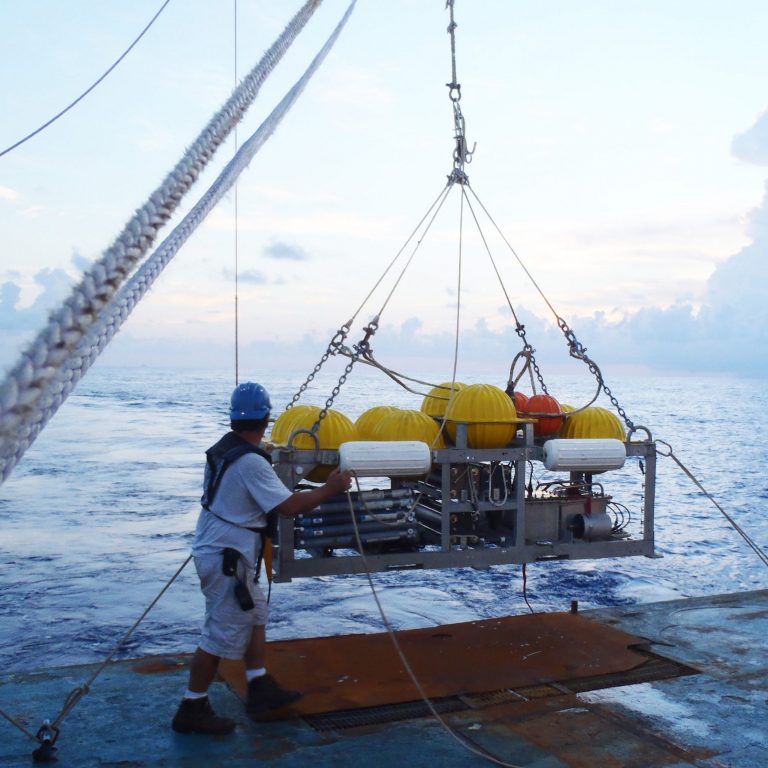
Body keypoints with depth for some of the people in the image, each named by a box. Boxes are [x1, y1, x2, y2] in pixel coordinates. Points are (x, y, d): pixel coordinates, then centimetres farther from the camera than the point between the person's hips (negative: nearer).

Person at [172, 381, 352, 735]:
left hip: (215, 550, 10)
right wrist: (330, 488, -13)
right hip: (227, 560, -10)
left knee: (255, 615, 20)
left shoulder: (222, 449, 5)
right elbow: (289, 506, -24)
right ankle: (191, 710, 12)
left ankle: (261, 690, 29)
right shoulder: (251, 462, -22)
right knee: (221, 635, 1)